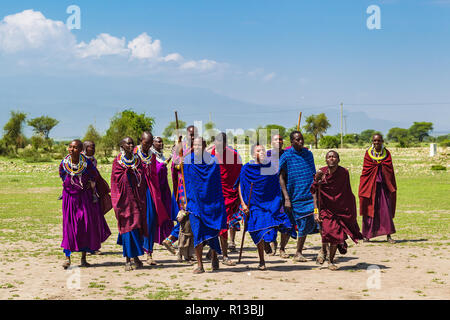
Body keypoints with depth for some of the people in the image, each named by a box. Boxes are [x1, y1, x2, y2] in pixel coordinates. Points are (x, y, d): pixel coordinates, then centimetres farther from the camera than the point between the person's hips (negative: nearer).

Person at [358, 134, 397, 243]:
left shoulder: (386, 154, 4)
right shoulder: (368, 153, 2)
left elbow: (390, 171, 6)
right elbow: (365, 171, 2)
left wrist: (392, 187, 4)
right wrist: (363, 187, -2)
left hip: (383, 185, 1)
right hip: (370, 185, -1)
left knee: (386, 210, -4)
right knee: (370, 209, 2)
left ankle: (388, 235, -2)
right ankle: (367, 234, 12)